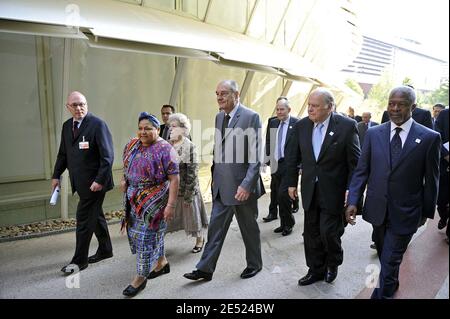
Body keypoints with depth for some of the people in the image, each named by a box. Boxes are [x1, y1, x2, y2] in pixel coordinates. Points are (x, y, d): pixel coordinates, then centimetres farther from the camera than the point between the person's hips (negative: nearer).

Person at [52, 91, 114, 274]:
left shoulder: (97, 124, -13)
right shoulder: (67, 126, 9)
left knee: (84, 217, -2)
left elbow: (107, 155, -17)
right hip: (80, 182, 8)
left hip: (94, 182, -7)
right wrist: (56, 175, 10)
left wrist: (100, 180, -21)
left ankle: (80, 260, 12)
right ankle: (105, 250, 34)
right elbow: (63, 153, 17)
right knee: (95, 214, 18)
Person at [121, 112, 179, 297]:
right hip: (135, 199, 7)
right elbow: (127, 165, 22)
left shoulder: (164, 149, -15)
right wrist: (124, 179, 2)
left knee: (146, 235, 0)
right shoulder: (132, 145, 5)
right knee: (147, 232, 18)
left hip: (154, 200, -7)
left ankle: (141, 278, 15)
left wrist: (171, 205, -23)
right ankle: (162, 262, 38)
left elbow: (174, 179, -18)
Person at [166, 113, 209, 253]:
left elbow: (192, 173, -15)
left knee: (191, 215, 12)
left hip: (186, 190, -4)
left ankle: (199, 239, 35)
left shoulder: (190, 147, -14)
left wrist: (188, 195, -16)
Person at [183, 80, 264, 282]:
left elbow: (255, 156, -17)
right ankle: (205, 268, 24)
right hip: (221, 186, 6)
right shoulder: (219, 117, 9)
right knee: (215, 227, 11)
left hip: (242, 186, -6)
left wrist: (247, 185, -22)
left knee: (249, 228, 13)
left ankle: (254, 264, 35)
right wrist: (214, 177, 14)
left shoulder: (251, 117, -13)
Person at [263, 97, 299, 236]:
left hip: (289, 165, -6)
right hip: (276, 164, 6)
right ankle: (284, 223, 26)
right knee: (277, 194, 11)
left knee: (283, 195, -8)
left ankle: (288, 223, 14)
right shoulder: (272, 123, 11)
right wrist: (268, 158, 7)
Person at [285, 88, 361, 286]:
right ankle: (316, 270, 32)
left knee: (329, 232, -1)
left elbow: (355, 161, -8)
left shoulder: (347, 126, -12)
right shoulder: (301, 126, -1)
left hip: (333, 191, -4)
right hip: (309, 190, 4)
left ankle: (333, 263, 31)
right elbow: (292, 157, 8)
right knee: (311, 233, 12)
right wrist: (291, 183, 8)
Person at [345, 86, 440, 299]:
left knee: (390, 261, 1)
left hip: (405, 213, -3)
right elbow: (361, 171, -1)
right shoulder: (373, 134, -1)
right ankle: (392, 284, 48)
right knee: (384, 254, 23)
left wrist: (427, 211, 5)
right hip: (377, 208, 4)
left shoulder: (429, 138, -8)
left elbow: (430, 179, -1)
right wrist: (352, 201, -9)